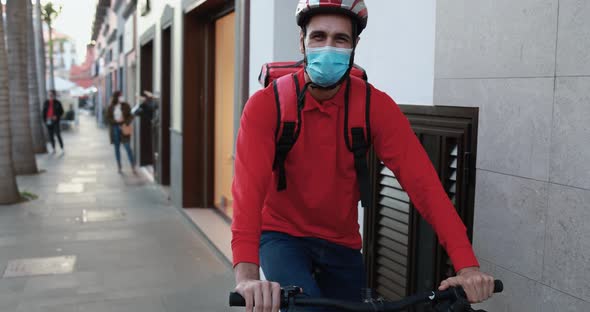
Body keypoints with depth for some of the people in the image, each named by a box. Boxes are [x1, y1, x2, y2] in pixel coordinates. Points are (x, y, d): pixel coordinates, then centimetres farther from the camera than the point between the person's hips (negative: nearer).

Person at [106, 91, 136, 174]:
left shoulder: (125, 106, 1)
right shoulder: (110, 108, 4)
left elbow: (130, 116, -1)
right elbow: (108, 118, 3)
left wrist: (125, 123, -17)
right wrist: (116, 121, -14)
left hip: (124, 128, -2)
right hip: (114, 128, 2)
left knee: (128, 147, -8)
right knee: (117, 148, 6)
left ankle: (133, 167, -5)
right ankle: (119, 167, 13)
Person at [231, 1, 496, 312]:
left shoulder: (375, 106, -14)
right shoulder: (267, 104, -19)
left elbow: (422, 180, -22)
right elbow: (249, 185, -32)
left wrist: (467, 265, -32)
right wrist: (247, 275, -47)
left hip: (341, 243, 3)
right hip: (282, 235, -3)